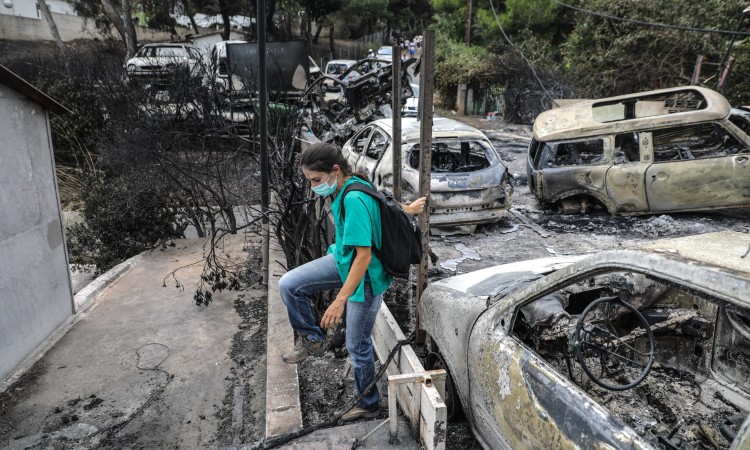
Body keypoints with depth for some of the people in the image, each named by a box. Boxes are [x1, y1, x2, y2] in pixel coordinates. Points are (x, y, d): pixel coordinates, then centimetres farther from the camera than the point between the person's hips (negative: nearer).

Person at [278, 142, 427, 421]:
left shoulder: (354, 200, -31)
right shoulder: (348, 188, -4)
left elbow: (364, 257, -32)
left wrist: (340, 301, -33)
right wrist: (407, 209, 34)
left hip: (365, 276, -9)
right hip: (342, 260, 9)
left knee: (358, 345, 7)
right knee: (288, 285, -3)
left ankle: (369, 404, 30)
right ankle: (312, 340, 17)